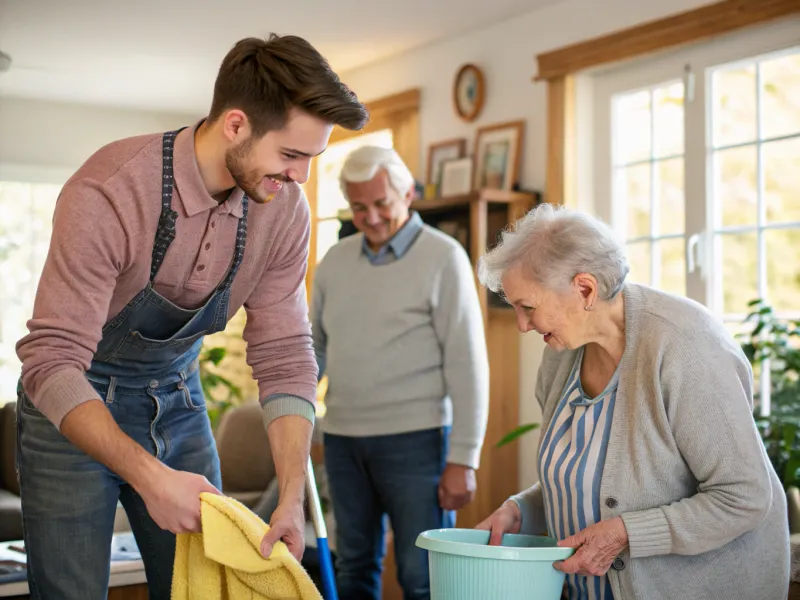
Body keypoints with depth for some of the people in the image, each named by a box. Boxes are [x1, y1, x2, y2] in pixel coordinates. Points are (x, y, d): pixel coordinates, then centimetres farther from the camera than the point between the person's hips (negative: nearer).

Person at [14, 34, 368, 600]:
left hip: (178, 402, 5)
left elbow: (285, 356, -9)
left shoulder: (284, 208, -13)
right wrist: (150, 477, -41)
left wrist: (293, 496, -19)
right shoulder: (107, 193, -30)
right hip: (74, 405, -4)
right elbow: (52, 364, -31)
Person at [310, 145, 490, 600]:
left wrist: (464, 459, -14)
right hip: (343, 439, 6)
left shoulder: (442, 258, -6)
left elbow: (467, 364, -10)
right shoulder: (335, 261, 10)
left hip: (414, 438, -5)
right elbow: (317, 343, 19)